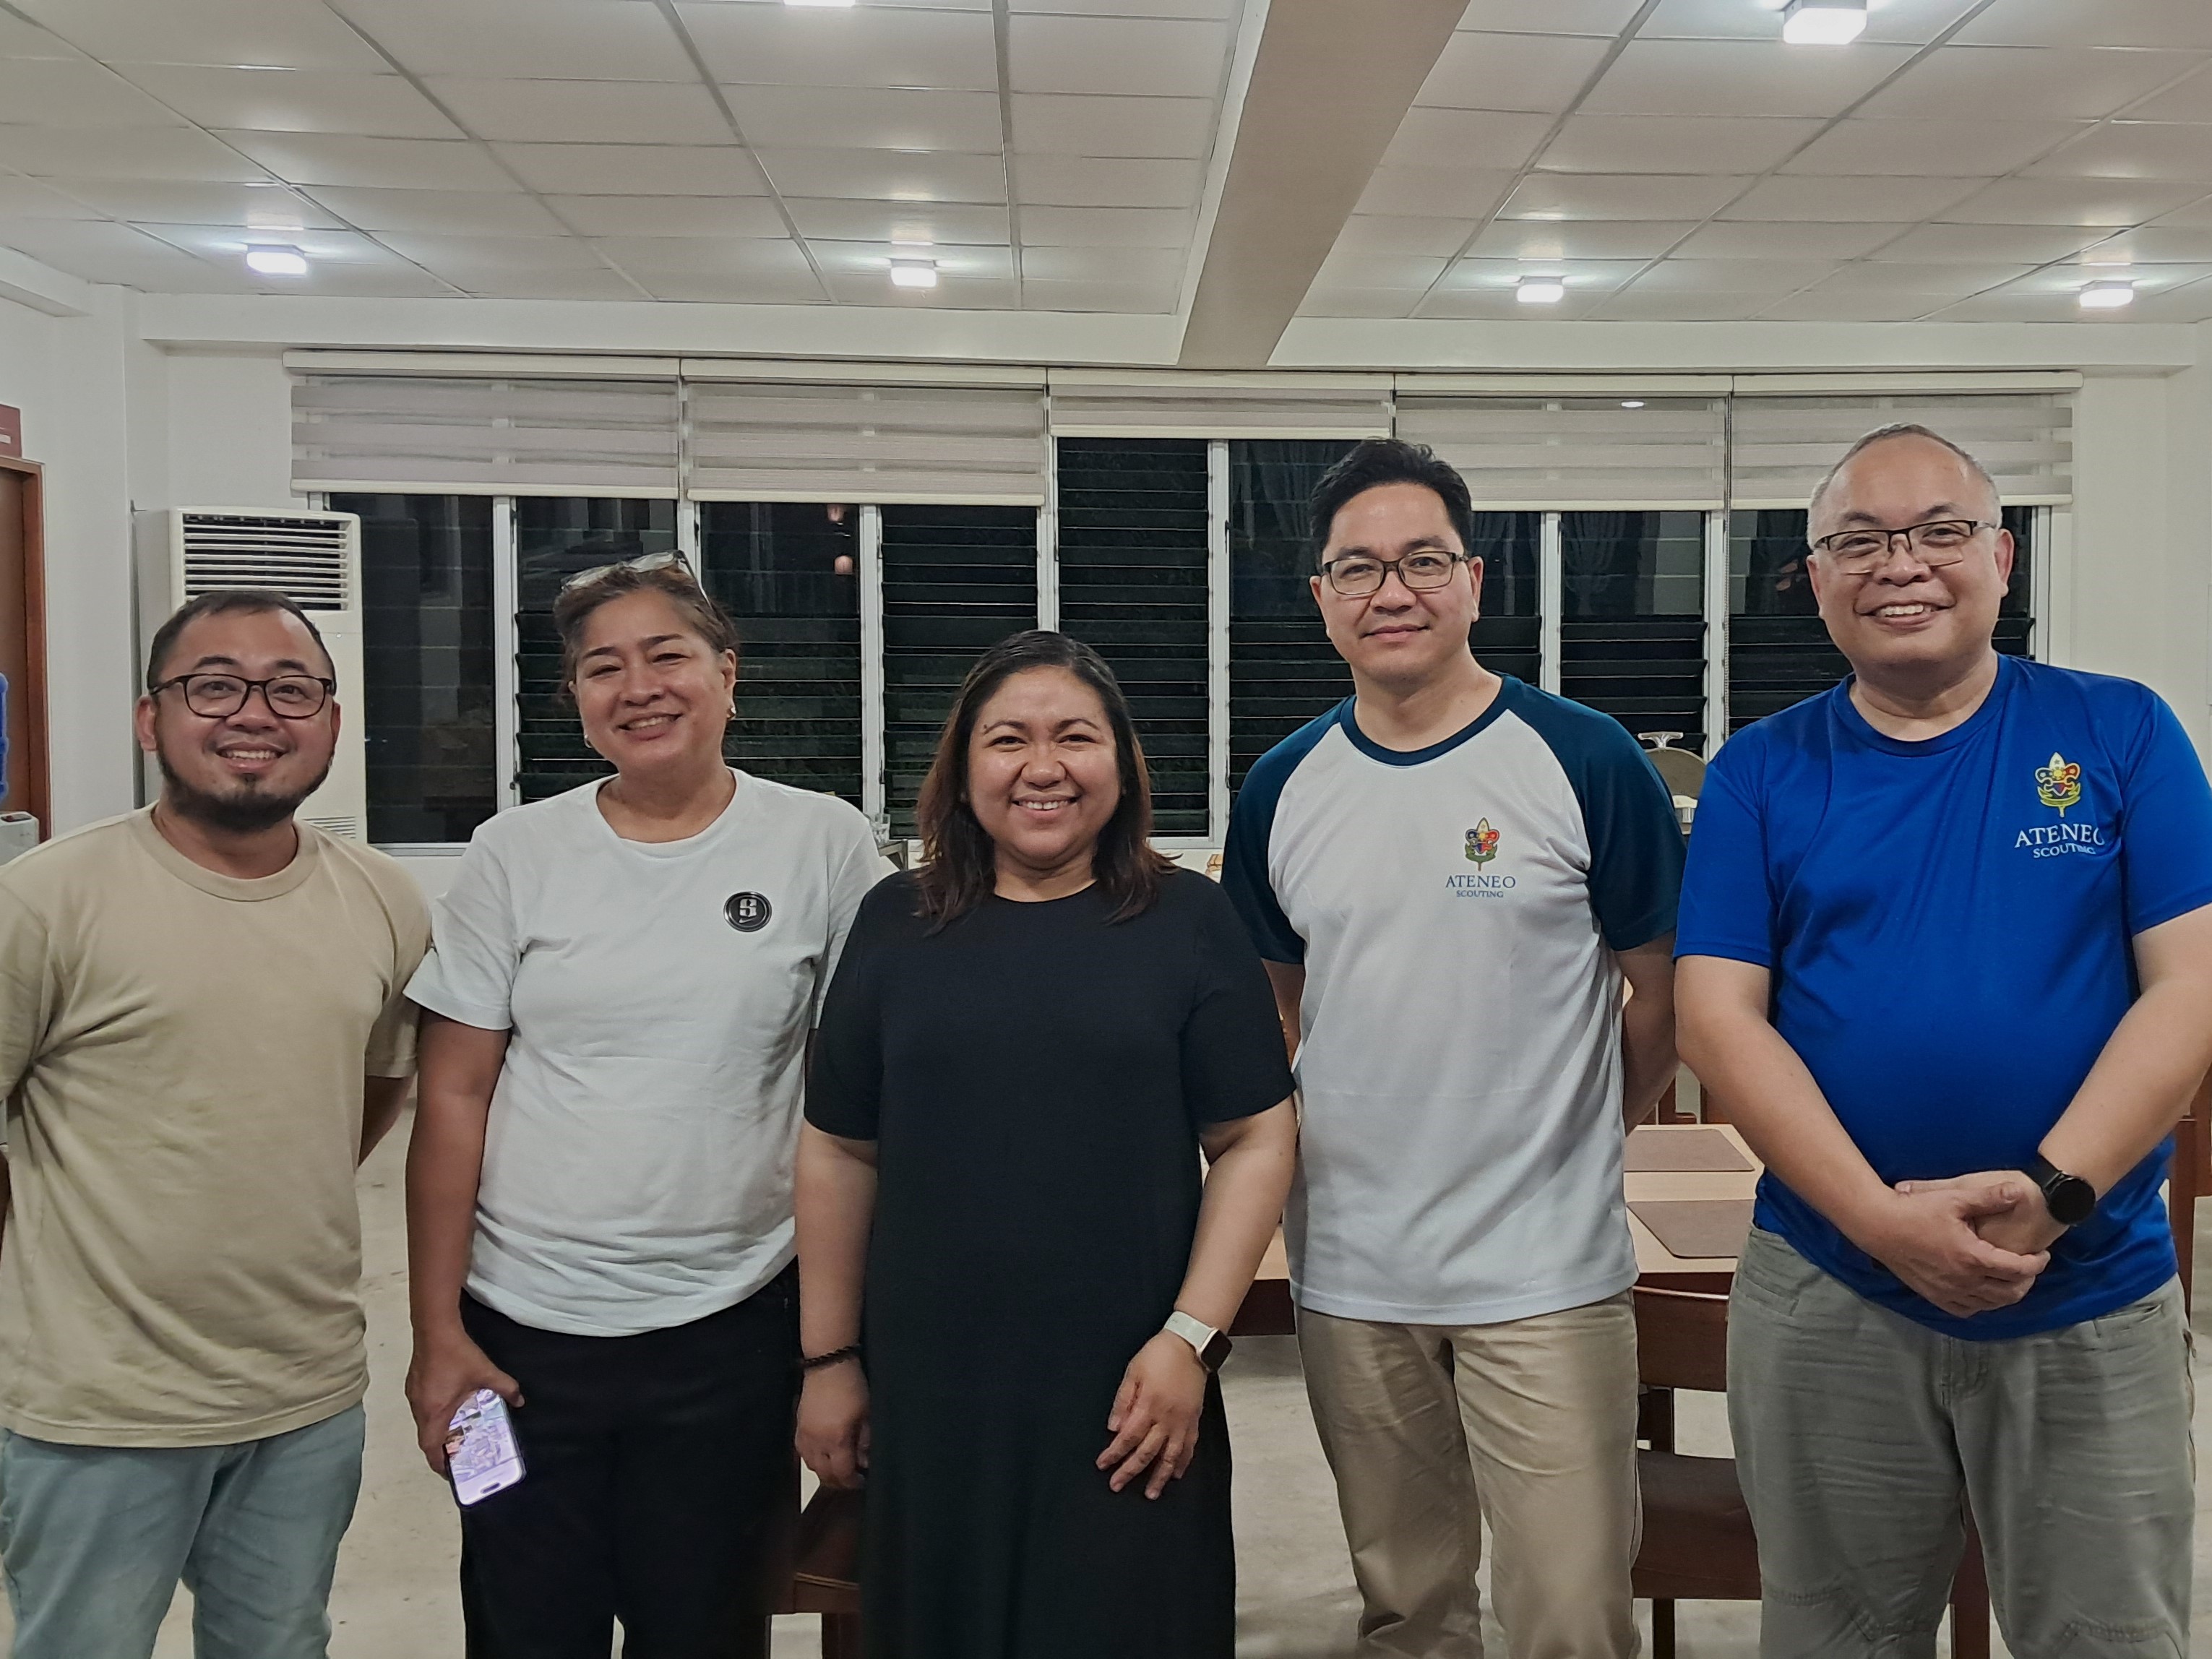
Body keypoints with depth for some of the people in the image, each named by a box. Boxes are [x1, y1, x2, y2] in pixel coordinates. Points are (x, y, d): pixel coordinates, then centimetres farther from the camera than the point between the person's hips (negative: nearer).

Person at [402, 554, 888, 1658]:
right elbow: (453, 1098, 1)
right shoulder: (515, 855, -1)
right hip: (523, 1331, 1)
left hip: (734, 1330, -1)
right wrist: (437, 1332, -1)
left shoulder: (823, 844, -4)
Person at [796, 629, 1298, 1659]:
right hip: (929, 1397, 2)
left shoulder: (1187, 922, -1)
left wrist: (1190, 1337, -9)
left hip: (1124, 1395, -1)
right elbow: (839, 1151, 7)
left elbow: (1255, 1141, -2)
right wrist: (829, 1359, 7)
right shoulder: (897, 926, 4)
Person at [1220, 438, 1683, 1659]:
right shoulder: (1281, 790, 3)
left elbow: (1665, 993, 0)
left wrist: (1569, 1138, 1)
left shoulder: (1584, 762, -8)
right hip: (1348, 1276, 4)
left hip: (1545, 1271, -3)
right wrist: (1308, 1153, 7)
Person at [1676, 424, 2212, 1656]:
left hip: (2094, 1304, 0)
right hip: (1825, 1305, 1)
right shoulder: (1760, 771, 1)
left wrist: (2050, 1193, -18)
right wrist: (1881, 1219, -17)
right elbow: (1719, 1014, -6)